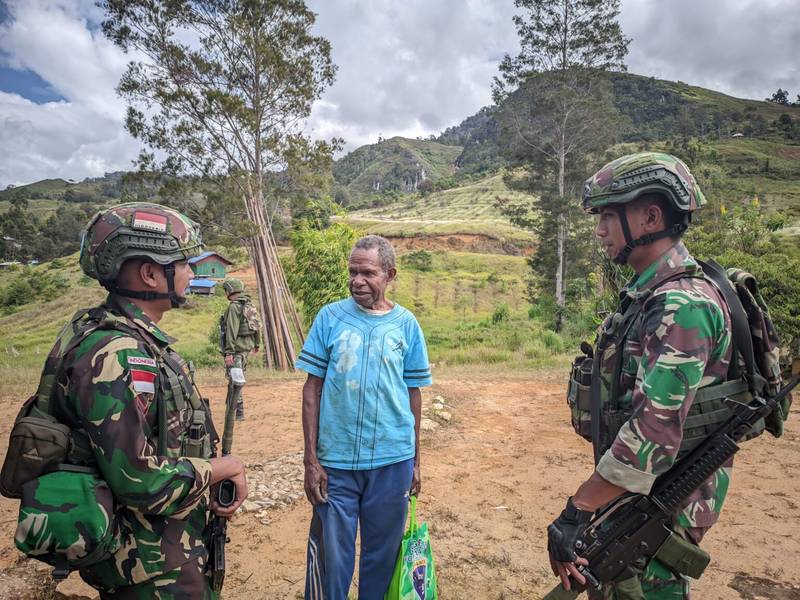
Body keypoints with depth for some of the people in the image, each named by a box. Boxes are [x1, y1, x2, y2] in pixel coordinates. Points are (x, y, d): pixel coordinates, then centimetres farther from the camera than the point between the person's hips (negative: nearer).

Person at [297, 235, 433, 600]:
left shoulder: (406, 324, 0)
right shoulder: (330, 317, -4)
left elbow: (413, 393, 6)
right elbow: (312, 389, -1)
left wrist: (415, 461, 10)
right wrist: (311, 459, -4)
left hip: (393, 461, 2)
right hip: (335, 460, -1)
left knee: (383, 554, 17)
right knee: (330, 556, 9)